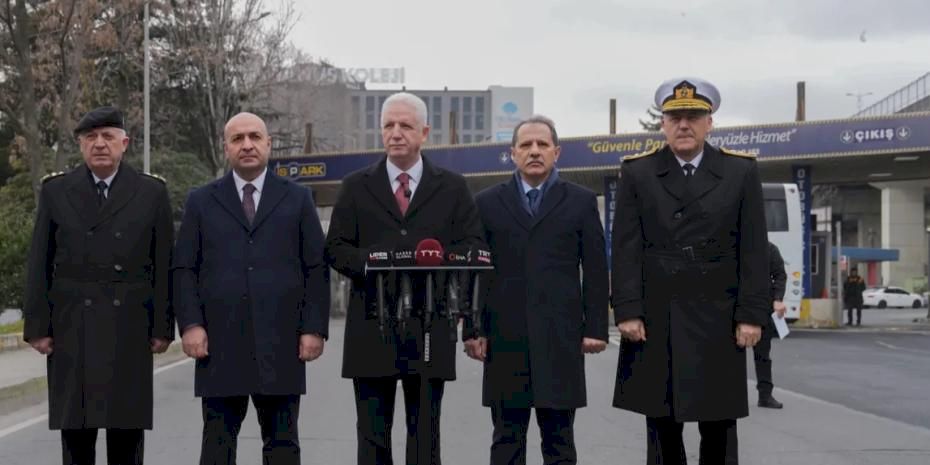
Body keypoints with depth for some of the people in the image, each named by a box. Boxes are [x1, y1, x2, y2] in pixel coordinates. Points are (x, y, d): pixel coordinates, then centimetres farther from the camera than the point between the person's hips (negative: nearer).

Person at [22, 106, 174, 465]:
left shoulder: (151, 192, 5)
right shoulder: (56, 191, 7)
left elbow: (164, 265, 3)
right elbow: (40, 265, 6)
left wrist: (163, 327, -2)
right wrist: (37, 327, 0)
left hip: (130, 329, -1)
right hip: (72, 331, 1)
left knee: (128, 427, 4)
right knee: (74, 425, 4)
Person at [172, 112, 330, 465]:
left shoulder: (297, 199, 10)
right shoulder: (201, 201, 11)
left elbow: (317, 270, 5)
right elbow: (183, 270, 7)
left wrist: (315, 329, -3)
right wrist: (190, 324, -6)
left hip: (280, 343, 0)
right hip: (220, 345, 0)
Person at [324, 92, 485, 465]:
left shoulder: (452, 187, 9)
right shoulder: (356, 187, 10)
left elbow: (473, 248, 5)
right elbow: (335, 249, 6)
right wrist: (368, 261, -14)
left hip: (430, 327, 0)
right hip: (372, 328, 1)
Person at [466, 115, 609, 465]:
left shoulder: (581, 202, 7)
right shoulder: (487, 203, 9)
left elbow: (595, 270, 5)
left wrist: (596, 328, -1)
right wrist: (472, 330, 1)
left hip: (560, 338, -1)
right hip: (504, 338, 1)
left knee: (559, 436, 5)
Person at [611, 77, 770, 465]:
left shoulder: (741, 171, 5)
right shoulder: (636, 172, 5)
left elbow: (753, 250, 2)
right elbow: (626, 249, 0)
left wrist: (752, 315, -4)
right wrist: (627, 311, -8)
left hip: (717, 321, 0)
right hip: (655, 321, 0)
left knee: (719, 428, 5)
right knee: (661, 429, 6)